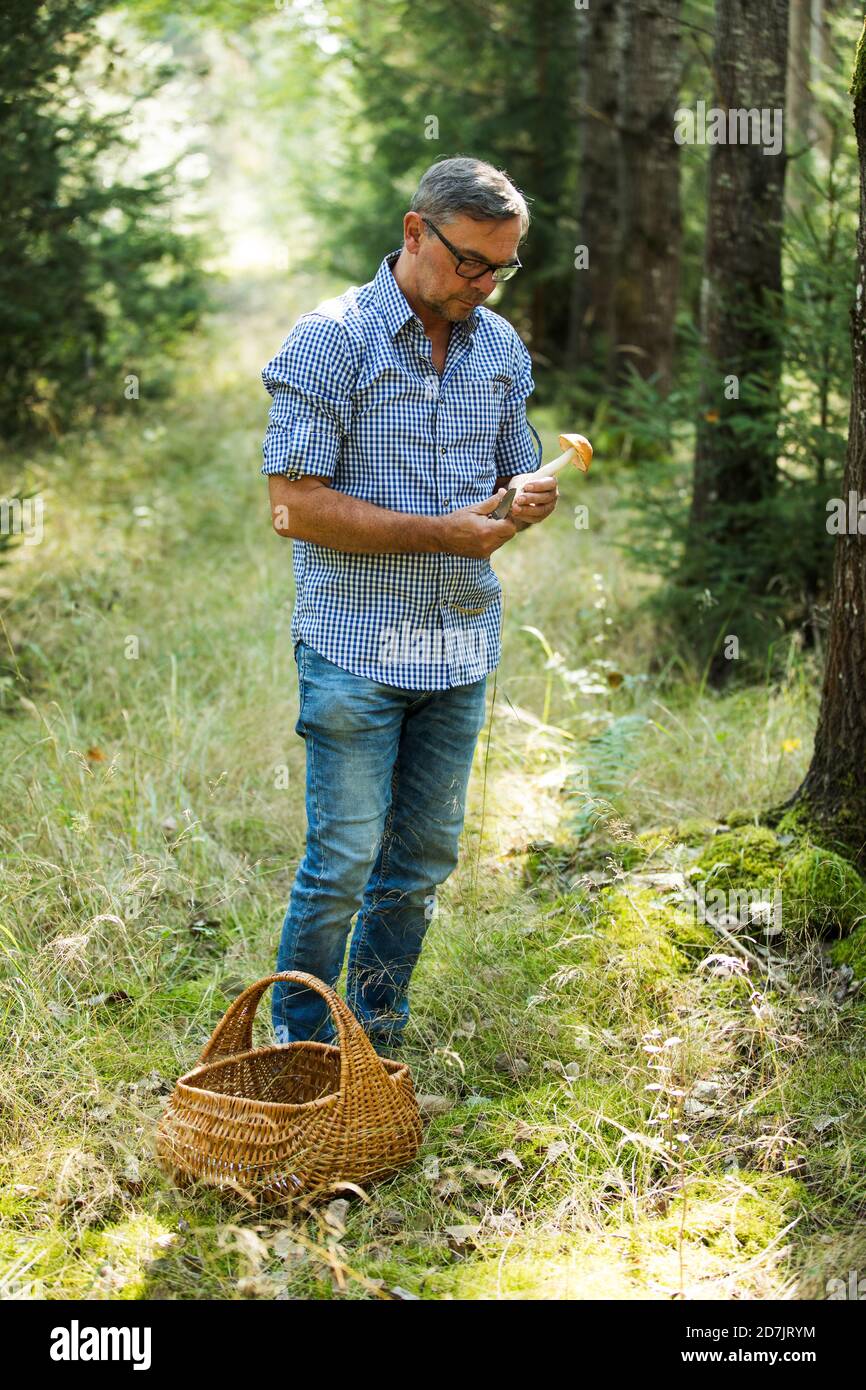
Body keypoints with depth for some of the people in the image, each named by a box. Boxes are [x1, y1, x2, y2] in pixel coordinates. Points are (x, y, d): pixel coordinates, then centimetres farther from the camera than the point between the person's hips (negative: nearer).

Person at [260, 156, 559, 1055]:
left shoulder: (500, 348, 10)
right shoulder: (331, 340, -9)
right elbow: (294, 506, -14)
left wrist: (525, 502, -5)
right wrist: (442, 531, -16)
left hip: (461, 647, 6)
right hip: (356, 648, -6)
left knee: (422, 861, 11)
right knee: (343, 862, -4)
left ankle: (374, 1045, 25)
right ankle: (299, 1056, 12)